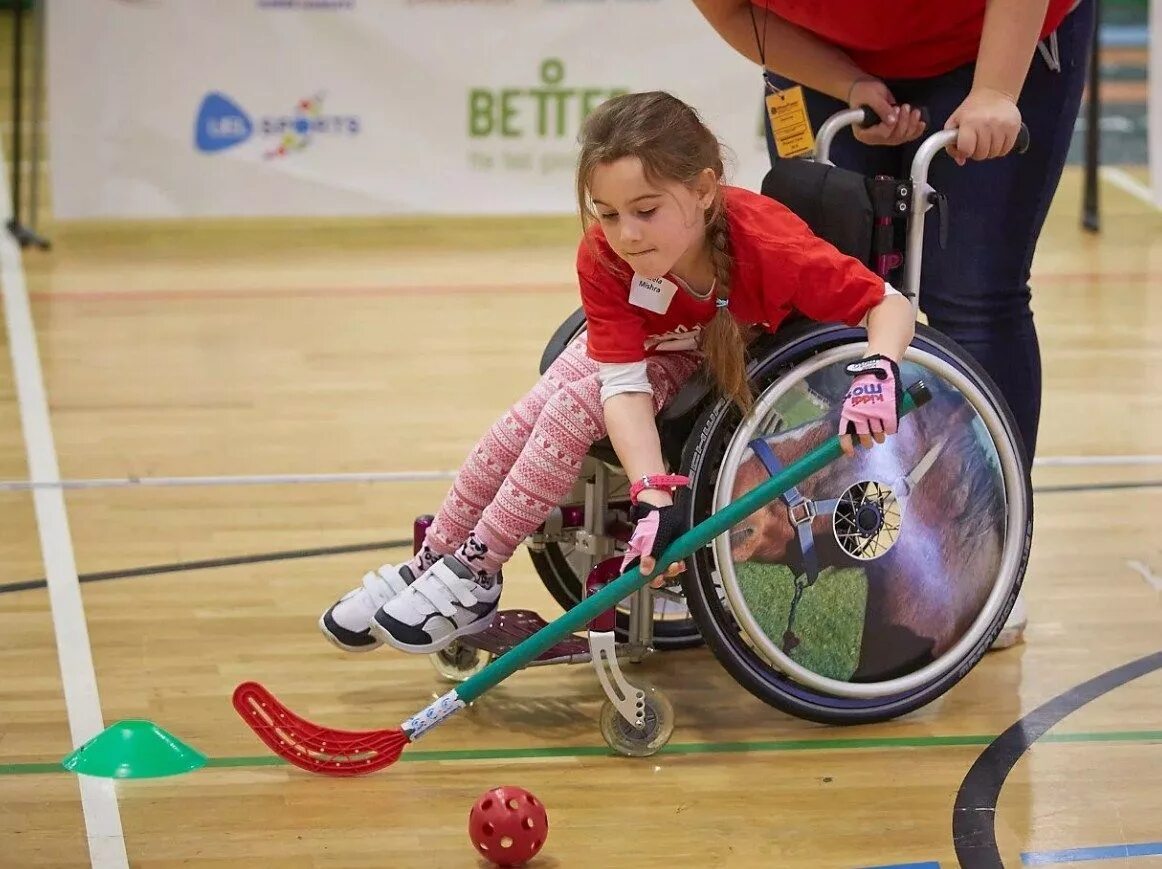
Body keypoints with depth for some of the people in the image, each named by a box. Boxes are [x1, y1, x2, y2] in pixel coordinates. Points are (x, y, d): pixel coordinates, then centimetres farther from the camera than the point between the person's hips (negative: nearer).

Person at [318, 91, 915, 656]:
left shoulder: (767, 245, -40)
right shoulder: (603, 256, -31)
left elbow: (889, 304, -35)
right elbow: (624, 382, -36)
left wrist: (876, 375, -58)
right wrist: (654, 498, -50)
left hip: (739, 360, -3)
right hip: (641, 343, 3)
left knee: (577, 405, -24)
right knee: (525, 420, -17)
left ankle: (474, 577, -12)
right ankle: (428, 564, 3)